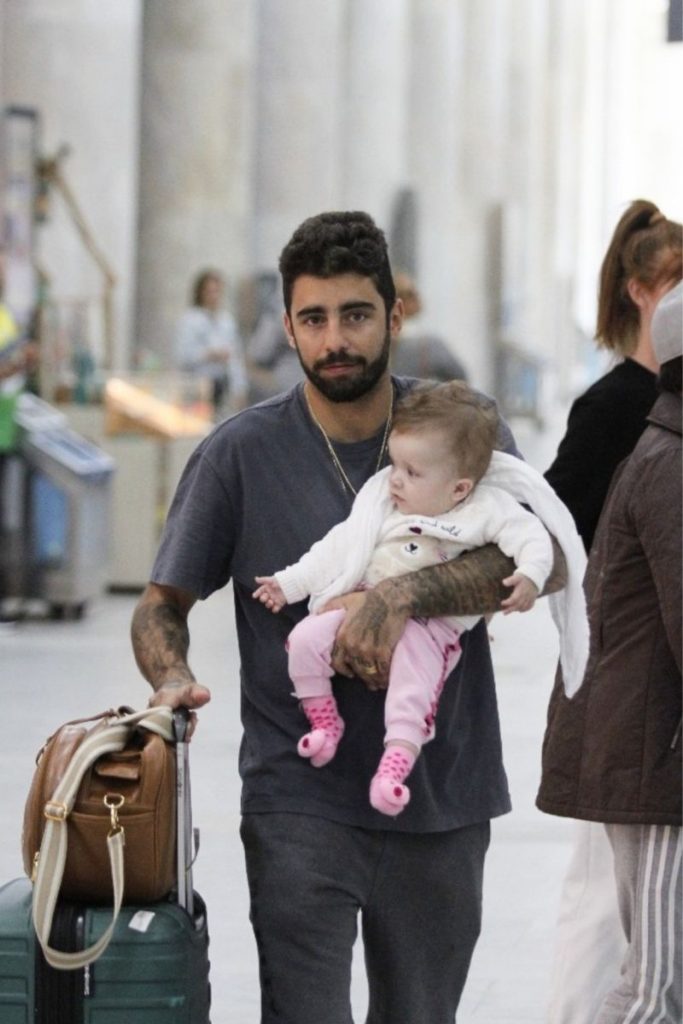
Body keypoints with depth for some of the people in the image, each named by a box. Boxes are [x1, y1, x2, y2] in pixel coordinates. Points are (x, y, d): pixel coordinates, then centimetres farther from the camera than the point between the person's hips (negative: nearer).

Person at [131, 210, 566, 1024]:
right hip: (300, 798, -2)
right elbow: (162, 602, 4)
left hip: (441, 799, 2)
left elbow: (543, 560, -13)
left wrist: (403, 596, -26)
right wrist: (172, 678, -18)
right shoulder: (243, 452, 0)